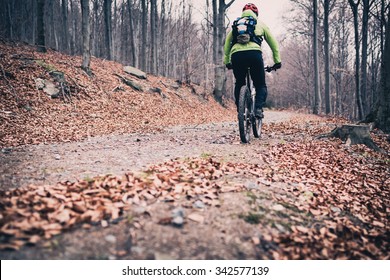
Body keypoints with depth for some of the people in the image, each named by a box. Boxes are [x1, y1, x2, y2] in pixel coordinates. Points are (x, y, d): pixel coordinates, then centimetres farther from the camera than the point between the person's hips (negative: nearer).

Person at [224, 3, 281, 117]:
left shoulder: (235, 25, 31)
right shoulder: (260, 24, 27)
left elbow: (227, 44, 24)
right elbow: (273, 43, 27)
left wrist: (227, 61, 28)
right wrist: (277, 61, 32)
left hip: (236, 55, 2)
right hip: (254, 53, -2)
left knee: (239, 84, 23)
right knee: (261, 85, 13)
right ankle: (258, 108, -10)